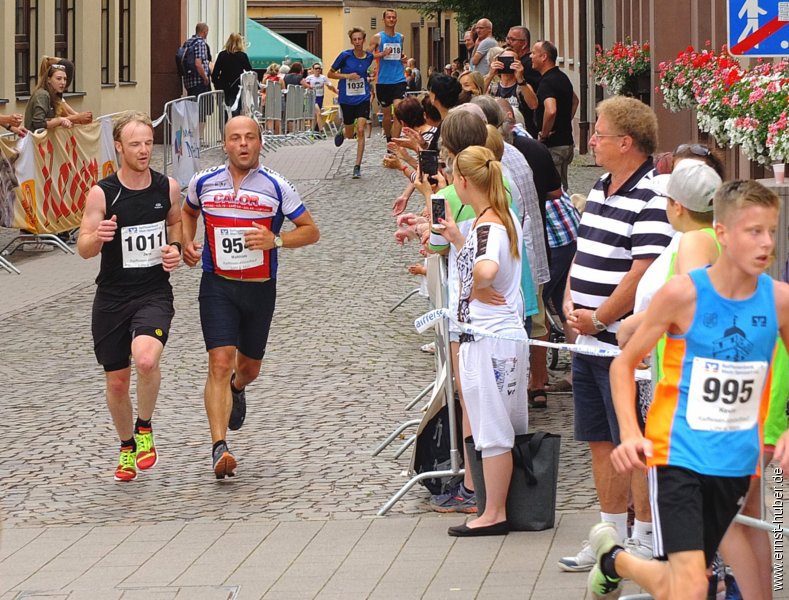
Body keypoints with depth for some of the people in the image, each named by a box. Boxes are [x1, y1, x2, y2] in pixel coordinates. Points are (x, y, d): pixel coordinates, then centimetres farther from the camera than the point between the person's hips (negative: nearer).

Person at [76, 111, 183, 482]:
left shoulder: (168, 188, -2)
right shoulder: (101, 194, -9)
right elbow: (84, 250, -8)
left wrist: (175, 249, -2)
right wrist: (97, 237, -31)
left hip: (155, 294, 0)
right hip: (112, 297, 1)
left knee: (146, 360, -28)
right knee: (117, 381, 9)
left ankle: (144, 429, -2)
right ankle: (126, 447, 36)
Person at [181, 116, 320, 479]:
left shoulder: (276, 187, -5)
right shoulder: (203, 183, 0)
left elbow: (311, 231, 0)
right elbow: (188, 212, 23)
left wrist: (276, 240, -18)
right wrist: (187, 243, 4)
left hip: (260, 288, 1)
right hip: (217, 285, -1)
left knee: (249, 367, 16)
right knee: (220, 363, -16)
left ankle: (237, 389, 56)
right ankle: (219, 449, -23)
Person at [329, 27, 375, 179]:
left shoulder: (369, 57, -1)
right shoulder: (345, 56, -11)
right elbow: (330, 74, -5)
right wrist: (347, 76, -16)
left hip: (363, 98, 1)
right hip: (347, 99, -1)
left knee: (361, 130, -13)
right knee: (350, 134, 11)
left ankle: (357, 167, -8)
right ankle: (342, 133, 50)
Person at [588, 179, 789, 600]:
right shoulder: (683, 293, -12)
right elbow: (623, 364, -2)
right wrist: (631, 435, -15)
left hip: (737, 462, 4)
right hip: (678, 453, -4)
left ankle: (616, 561, 46)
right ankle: (609, 551, 15)